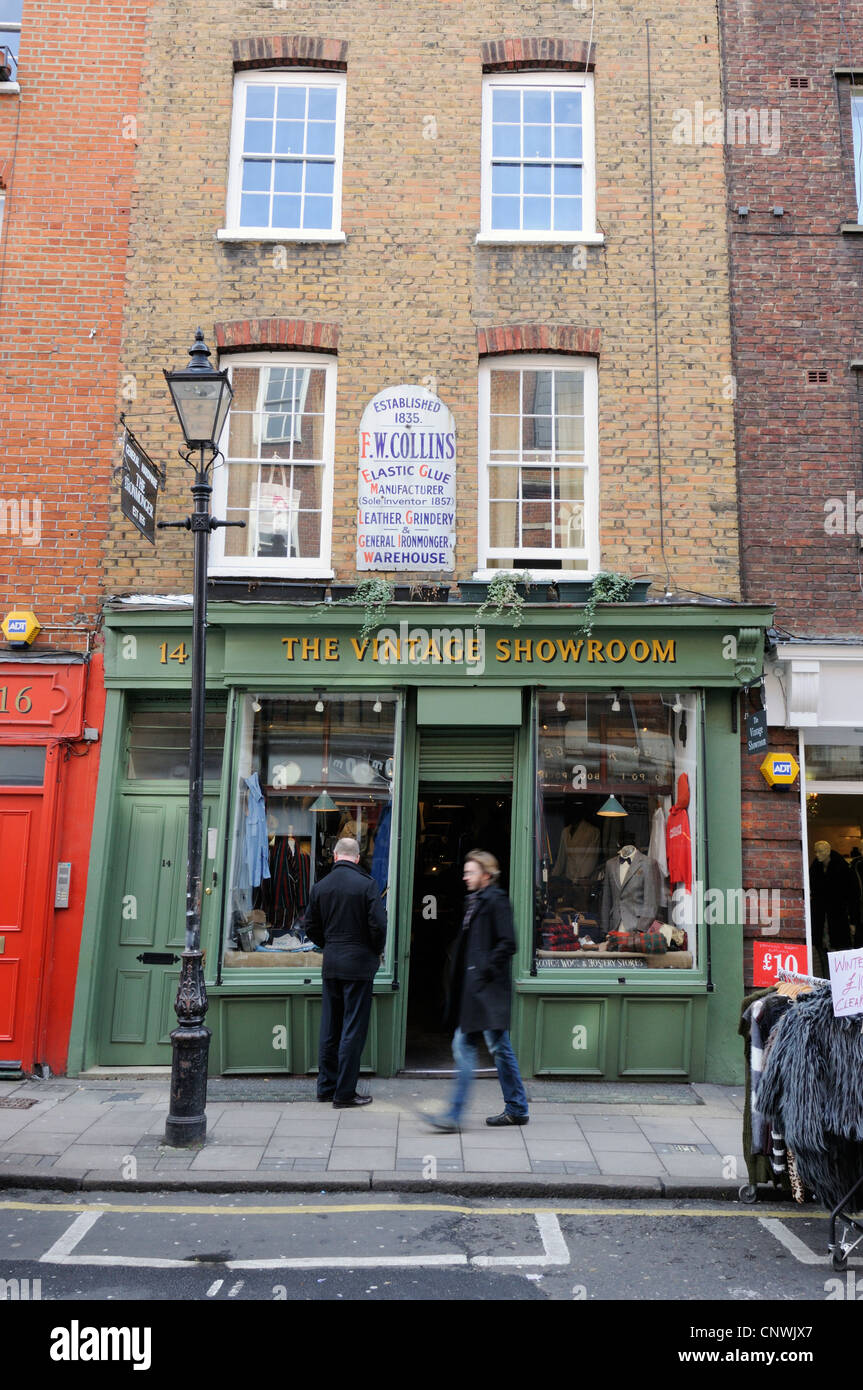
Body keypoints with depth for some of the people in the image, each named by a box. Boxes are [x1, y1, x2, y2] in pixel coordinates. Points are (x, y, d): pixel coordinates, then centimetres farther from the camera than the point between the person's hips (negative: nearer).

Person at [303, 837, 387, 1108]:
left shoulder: (320, 887, 3)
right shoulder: (367, 884, -11)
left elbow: (311, 927, 7)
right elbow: (379, 925, -14)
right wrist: (376, 953, 3)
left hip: (331, 964, 5)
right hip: (359, 963, -5)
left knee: (329, 1027, 14)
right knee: (353, 1028, 1)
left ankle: (326, 1086, 22)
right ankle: (344, 1092, 4)